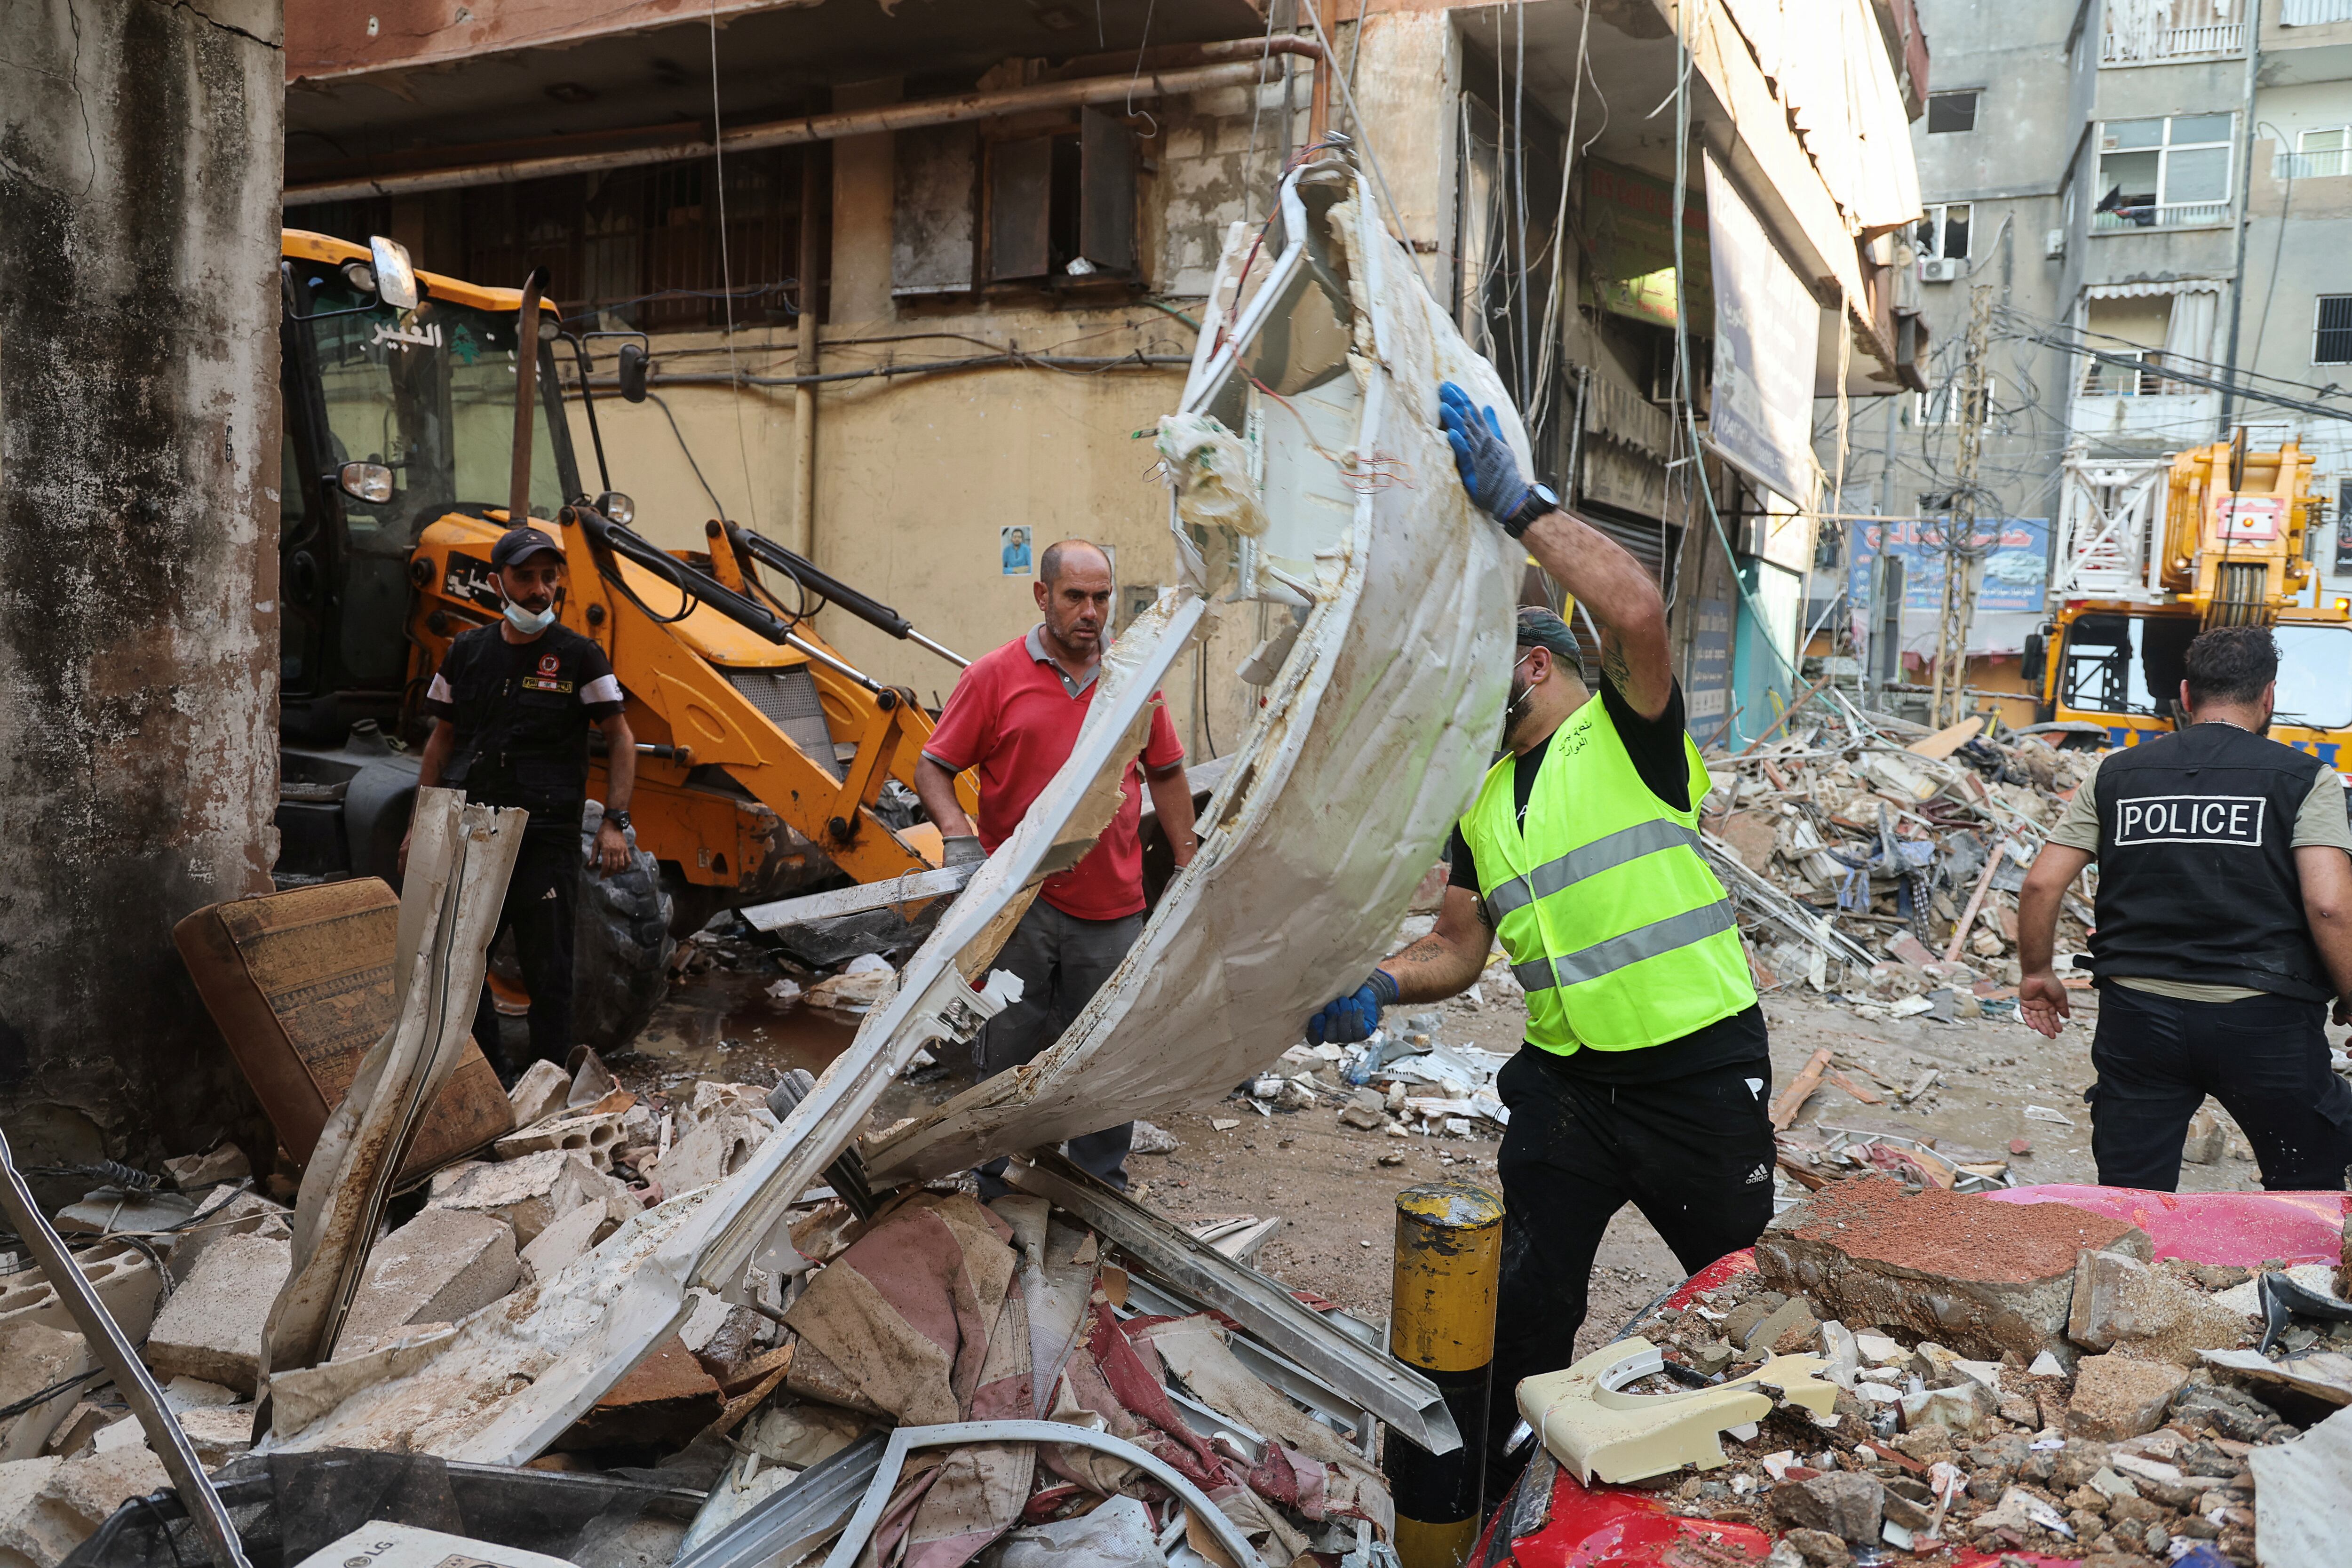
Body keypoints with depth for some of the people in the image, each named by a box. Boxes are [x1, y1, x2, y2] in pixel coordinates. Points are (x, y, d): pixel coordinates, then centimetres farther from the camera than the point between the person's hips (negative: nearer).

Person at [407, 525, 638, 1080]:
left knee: (547, 968, 1)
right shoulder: (468, 652, 9)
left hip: (547, 837, -4)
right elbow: (443, 738, 16)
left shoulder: (579, 655, -2)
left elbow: (620, 739, -1)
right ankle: (491, 1074, 24)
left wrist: (615, 822, -11)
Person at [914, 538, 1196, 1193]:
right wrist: (959, 836, -17)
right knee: (1008, 1049, 7)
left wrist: (1188, 867, 13)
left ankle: (1102, 1184, 27)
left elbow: (1167, 774, 16)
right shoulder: (994, 677, -2)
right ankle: (1000, 1188, 23)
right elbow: (933, 768, 0)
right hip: (1018, 902, -2)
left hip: (1112, 906, 3)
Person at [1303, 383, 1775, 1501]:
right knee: (1524, 1314, 7)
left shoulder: (1626, 733, -8)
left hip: (1699, 1074, -5)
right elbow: (1459, 950, 12)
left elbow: (1637, 612, -29)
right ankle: (1484, 1508, 22)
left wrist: (1515, 501, -30)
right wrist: (1380, 987, -9)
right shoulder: (1486, 804, 11)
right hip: (1564, 1086, 5)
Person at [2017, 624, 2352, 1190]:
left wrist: (2037, 973, 15)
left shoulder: (2115, 774, 6)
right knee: (2306, 1194, 21)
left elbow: (2041, 885, 2)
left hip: (2136, 1011, 2)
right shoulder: (2304, 779, -1)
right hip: (2262, 1018, -2)